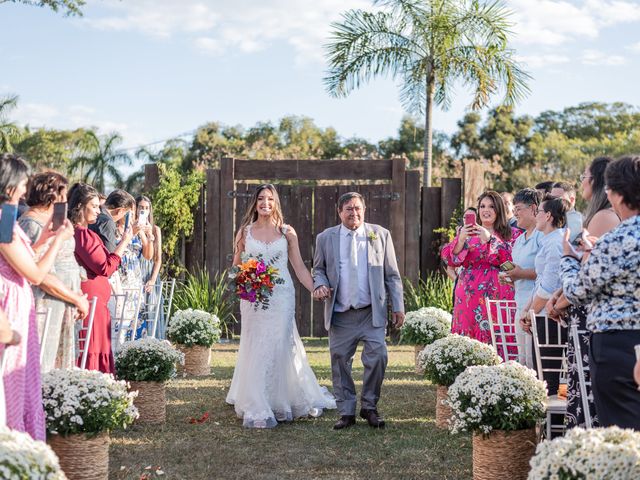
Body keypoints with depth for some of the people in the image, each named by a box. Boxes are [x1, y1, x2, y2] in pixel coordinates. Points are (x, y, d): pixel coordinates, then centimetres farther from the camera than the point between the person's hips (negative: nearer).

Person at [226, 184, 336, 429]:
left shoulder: (287, 232, 6)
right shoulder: (245, 232, 7)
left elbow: (299, 267, 5)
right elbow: (236, 268, 12)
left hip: (281, 297, 0)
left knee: (278, 348, -1)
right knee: (255, 351, 1)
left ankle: (280, 403, 14)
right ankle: (257, 409, 6)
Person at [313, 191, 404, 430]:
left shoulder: (380, 235, 5)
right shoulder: (325, 238, 6)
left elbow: (392, 274, 7)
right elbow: (318, 269, 16)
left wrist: (397, 307, 2)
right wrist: (320, 284, -7)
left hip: (372, 313, -1)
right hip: (340, 314, 1)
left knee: (377, 357, -11)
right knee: (340, 362, 2)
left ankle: (369, 406, 8)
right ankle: (346, 412, 14)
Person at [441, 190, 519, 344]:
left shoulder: (511, 234, 9)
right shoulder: (467, 232, 16)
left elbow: (512, 259, -8)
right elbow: (451, 259, 5)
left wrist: (489, 239, -16)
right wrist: (461, 239, -12)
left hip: (498, 296, -2)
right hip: (470, 296, 2)